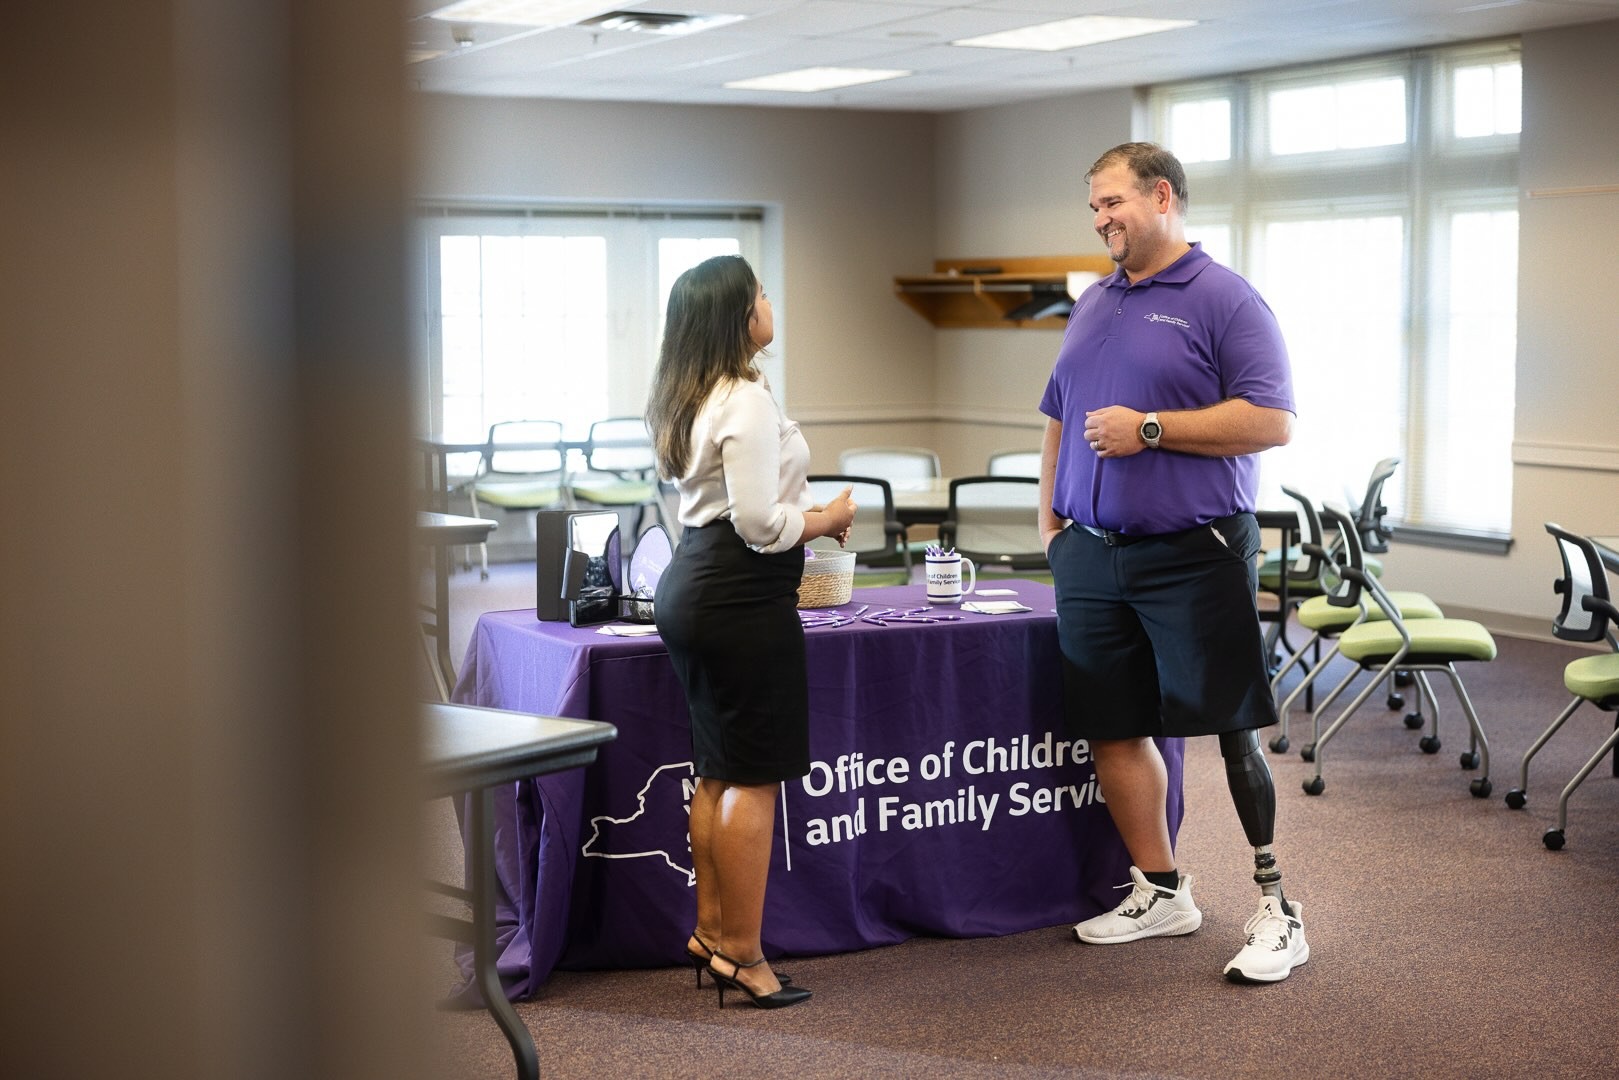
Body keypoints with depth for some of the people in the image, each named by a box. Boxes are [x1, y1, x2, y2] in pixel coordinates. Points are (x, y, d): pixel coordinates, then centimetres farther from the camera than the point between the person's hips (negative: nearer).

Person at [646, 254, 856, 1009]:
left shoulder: (685, 400, 13)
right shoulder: (747, 402, -17)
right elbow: (760, 525, -20)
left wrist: (806, 518, 20)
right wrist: (831, 518, -4)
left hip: (690, 586, 10)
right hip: (742, 598, -10)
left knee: (717, 772, 16)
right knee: (754, 778, -3)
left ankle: (711, 932, 23)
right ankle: (740, 954, 2)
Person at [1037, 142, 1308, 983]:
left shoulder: (1224, 300, -6)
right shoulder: (1091, 306, 16)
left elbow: (1271, 421, -15)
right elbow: (1058, 422, 22)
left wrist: (1150, 429, -16)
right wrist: (1049, 520, 13)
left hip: (1194, 554, -7)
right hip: (1092, 557, 7)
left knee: (1233, 728, -4)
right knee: (1111, 730, 9)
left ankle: (1278, 906, 7)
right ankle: (1160, 892, 23)